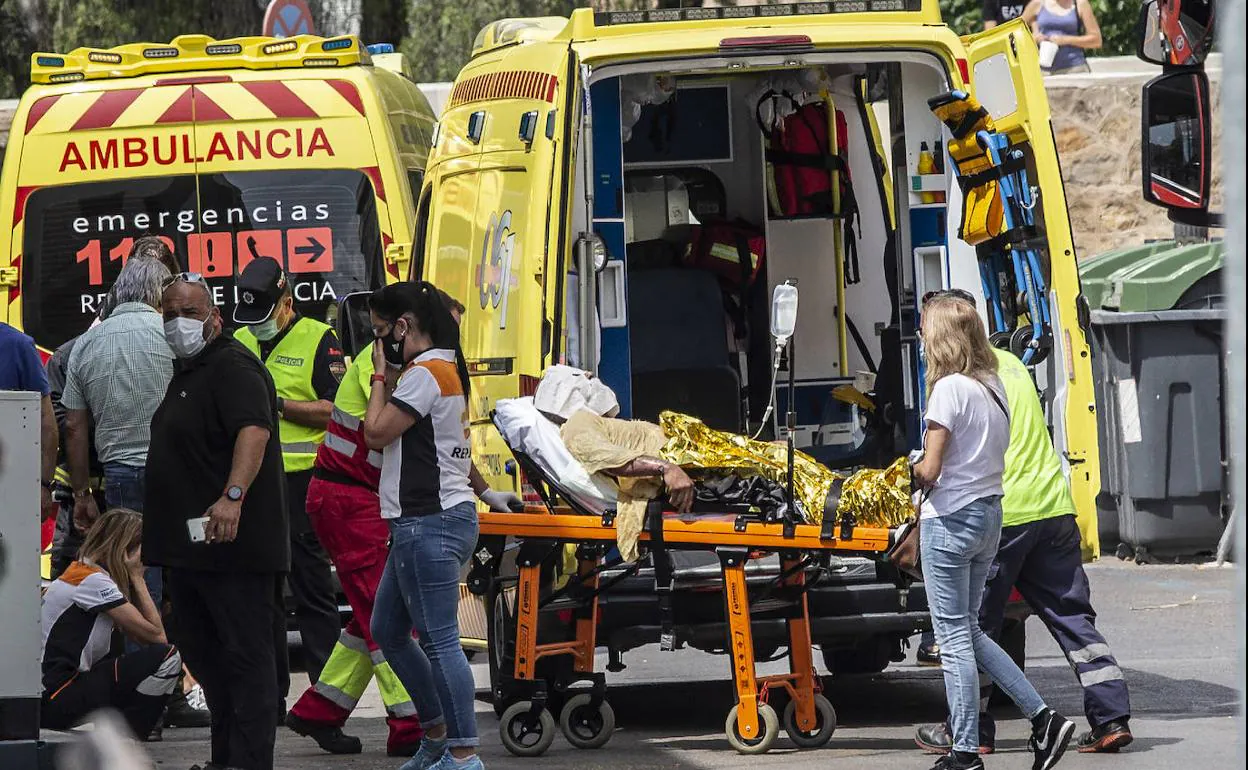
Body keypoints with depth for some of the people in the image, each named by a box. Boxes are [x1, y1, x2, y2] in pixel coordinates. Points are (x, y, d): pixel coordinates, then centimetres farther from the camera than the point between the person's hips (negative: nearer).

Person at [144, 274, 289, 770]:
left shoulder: (233, 367, -13)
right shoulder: (184, 372, 20)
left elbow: (254, 431, -29)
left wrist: (233, 495, -43)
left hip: (231, 542, -11)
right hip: (186, 543, 11)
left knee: (246, 656, -9)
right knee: (201, 652, 17)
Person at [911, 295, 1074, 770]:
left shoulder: (949, 388, -16)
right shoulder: (994, 386, 8)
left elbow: (929, 471, -18)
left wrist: (915, 473, 4)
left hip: (951, 518, -8)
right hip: (990, 514, 8)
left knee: (954, 637, -1)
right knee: (968, 630, 18)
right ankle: (1043, 718, 10)